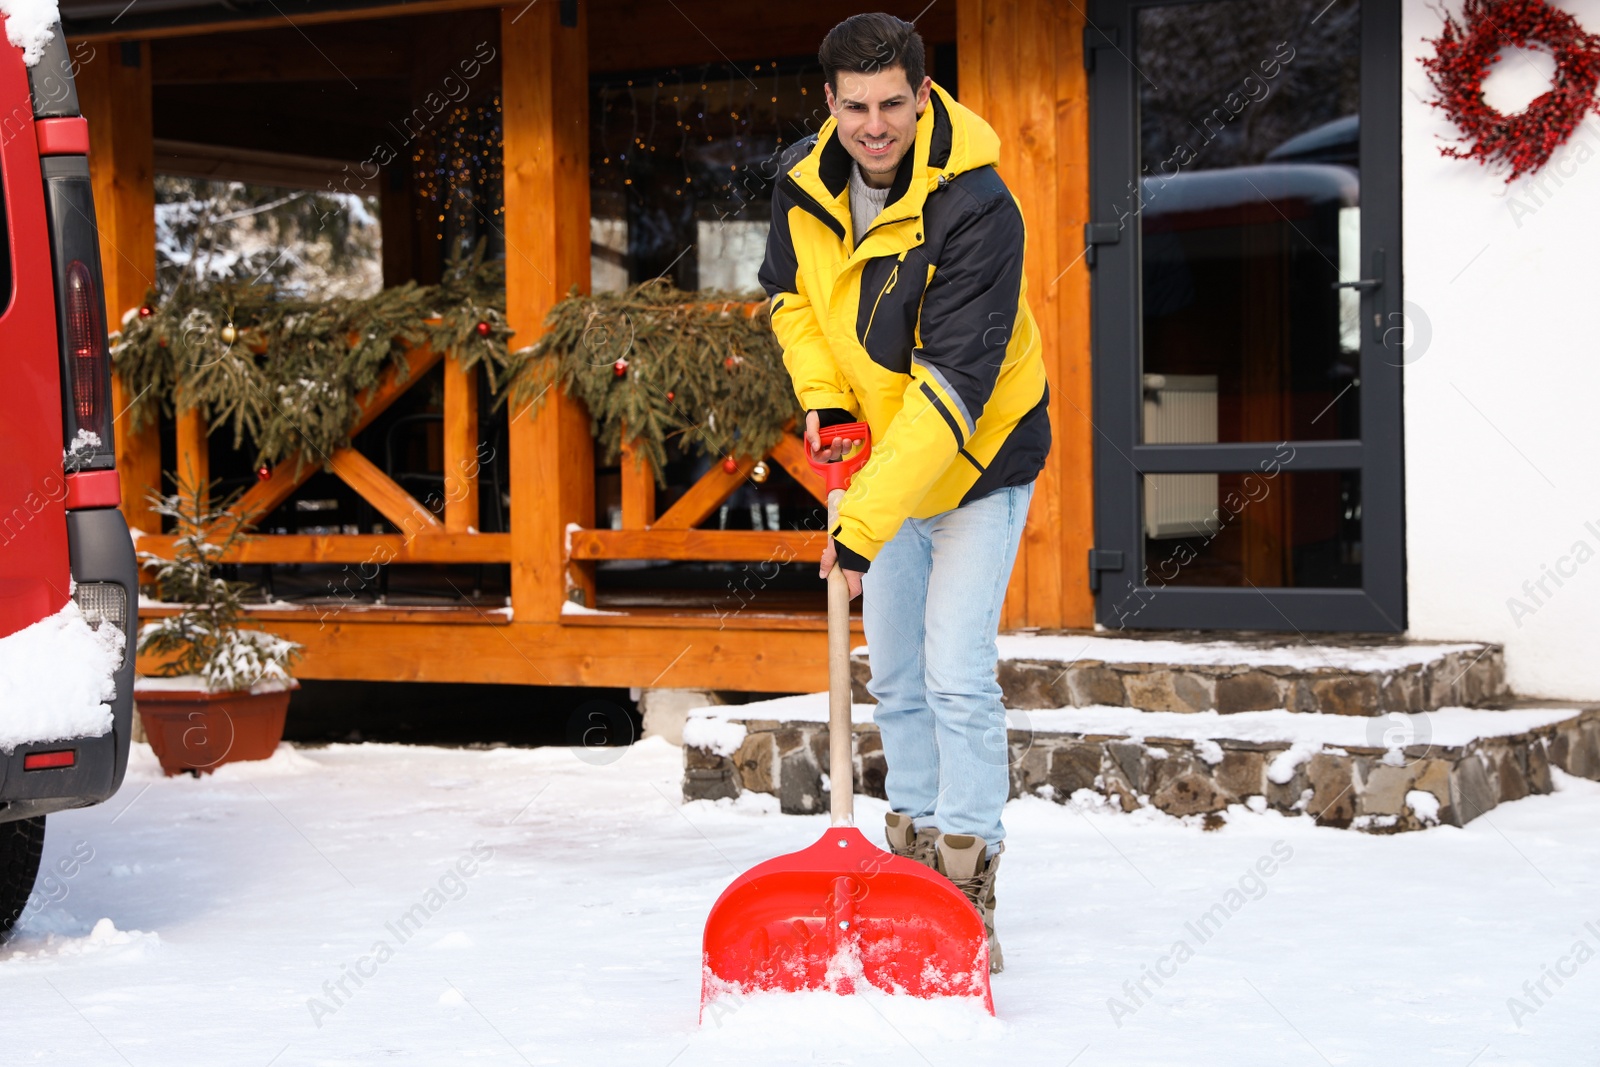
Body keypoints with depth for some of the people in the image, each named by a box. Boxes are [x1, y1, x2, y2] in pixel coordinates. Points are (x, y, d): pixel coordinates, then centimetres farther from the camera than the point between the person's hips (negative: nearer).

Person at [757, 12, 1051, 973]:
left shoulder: (976, 208, -30)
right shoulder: (804, 182, -10)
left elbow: (953, 383, -35)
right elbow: (790, 290, 11)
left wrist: (864, 520, -39)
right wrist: (820, 397, -7)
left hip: (977, 458, -6)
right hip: (882, 456, 6)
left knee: (957, 675, -13)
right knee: (894, 677, 13)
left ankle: (969, 900, -6)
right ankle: (912, 864, 26)